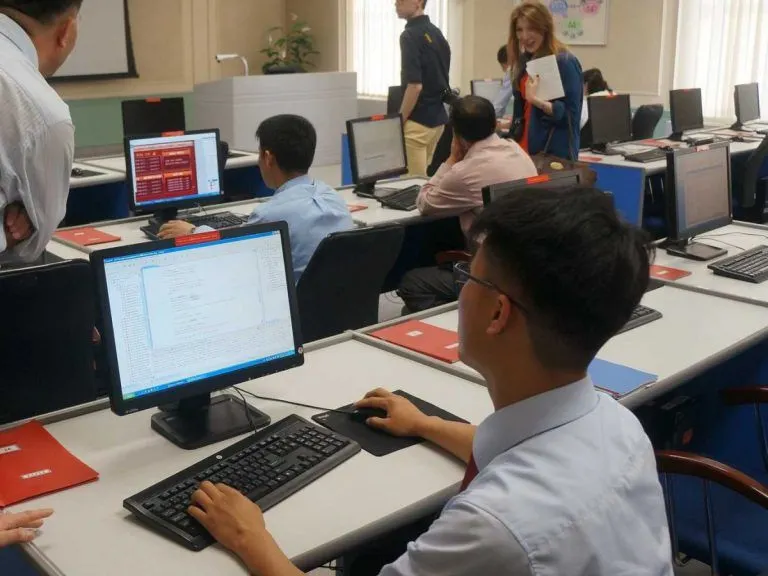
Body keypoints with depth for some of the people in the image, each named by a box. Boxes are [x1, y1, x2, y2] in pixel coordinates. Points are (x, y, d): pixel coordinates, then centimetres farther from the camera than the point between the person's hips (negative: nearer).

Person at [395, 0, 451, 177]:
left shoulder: (410, 35, -15)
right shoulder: (437, 33, 12)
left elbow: (415, 85, -22)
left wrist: (399, 122, -15)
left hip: (418, 122, -9)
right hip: (437, 119, 9)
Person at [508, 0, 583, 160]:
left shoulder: (566, 62, -12)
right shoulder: (525, 61, 10)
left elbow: (570, 113, -16)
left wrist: (537, 101, -26)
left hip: (555, 152, -7)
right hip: (526, 148, 7)